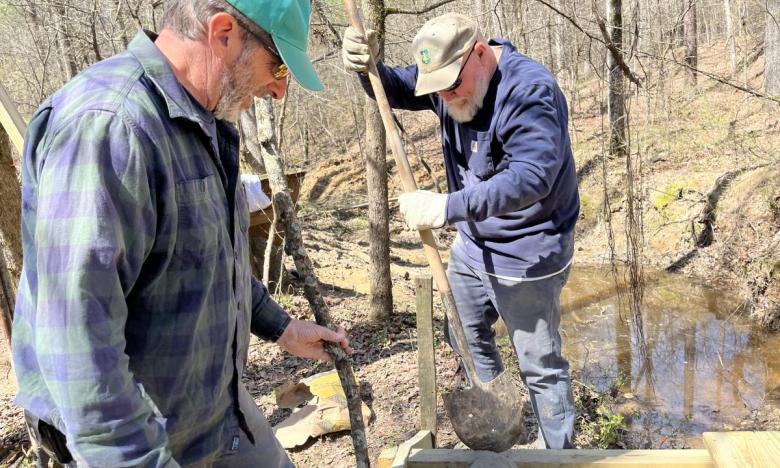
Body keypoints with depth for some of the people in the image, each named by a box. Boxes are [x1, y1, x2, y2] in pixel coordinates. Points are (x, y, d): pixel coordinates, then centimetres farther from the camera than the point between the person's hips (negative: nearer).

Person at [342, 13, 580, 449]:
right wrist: (366, 66, -14)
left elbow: (529, 178, -37)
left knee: (540, 365, 3)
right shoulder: (451, 77, -1)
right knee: (468, 336, 23)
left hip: (526, 254, -8)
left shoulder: (532, 90, -26)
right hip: (473, 245, 9)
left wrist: (448, 207, -44)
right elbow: (395, 89, 10)